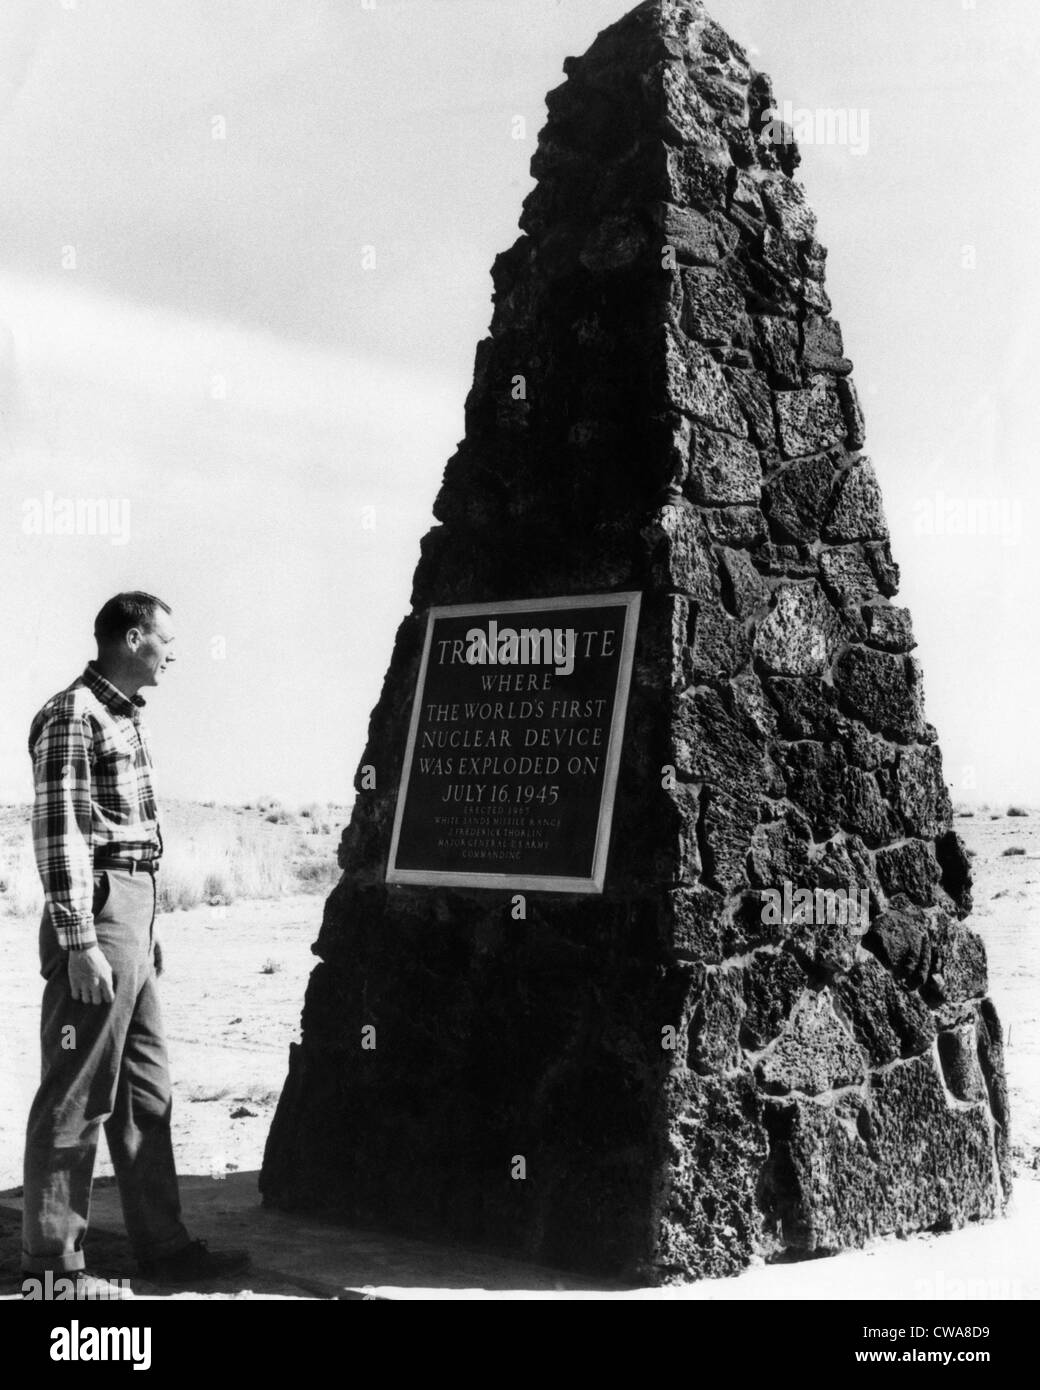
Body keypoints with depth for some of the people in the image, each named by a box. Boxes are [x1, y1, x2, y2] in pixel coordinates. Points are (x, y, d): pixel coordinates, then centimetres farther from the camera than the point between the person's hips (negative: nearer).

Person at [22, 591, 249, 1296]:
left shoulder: (126, 715, 17)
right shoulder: (72, 716, -12)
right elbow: (59, 834, -17)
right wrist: (80, 943, -21)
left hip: (134, 916, 10)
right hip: (96, 918, -10)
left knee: (147, 1093, 14)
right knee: (76, 1099, -2)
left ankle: (163, 1245, 23)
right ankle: (53, 1262, 8)